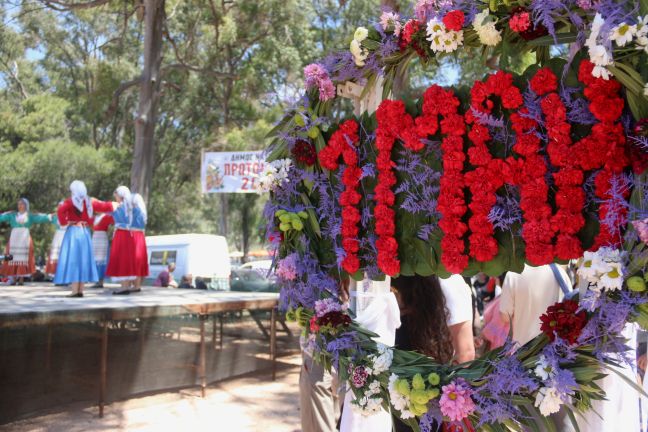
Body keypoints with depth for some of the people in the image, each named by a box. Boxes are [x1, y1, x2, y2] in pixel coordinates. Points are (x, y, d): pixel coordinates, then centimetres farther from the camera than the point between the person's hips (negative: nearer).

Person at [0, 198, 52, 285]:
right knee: (13, 257, -2)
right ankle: (14, 279, 3)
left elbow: (40, 218, -3)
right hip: (14, 238, 1)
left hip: (25, 238, -1)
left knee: (23, 257, -5)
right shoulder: (12, 215, 13)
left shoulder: (30, 216, 9)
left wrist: (49, 217, -17)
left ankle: (21, 279, -4)